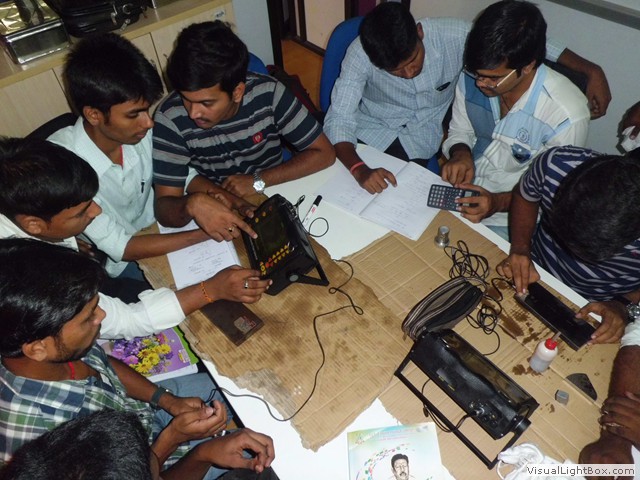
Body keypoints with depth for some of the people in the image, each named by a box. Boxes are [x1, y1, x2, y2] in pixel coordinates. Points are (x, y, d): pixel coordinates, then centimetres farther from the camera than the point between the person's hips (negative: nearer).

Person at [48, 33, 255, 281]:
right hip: (116, 264, -4)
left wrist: (222, 196, -27)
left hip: (156, 228, 4)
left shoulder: (139, 130, -19)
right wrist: (203, 233, -33)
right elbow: (119, 248, -27)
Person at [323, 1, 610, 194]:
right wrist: (360, 170, -47)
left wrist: (591, 70, -18)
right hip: (369, 130, 1)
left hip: (419, 139, 0)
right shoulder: (361, 53, -25)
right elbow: (338, 119, -29)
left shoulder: (454, 36, -24)